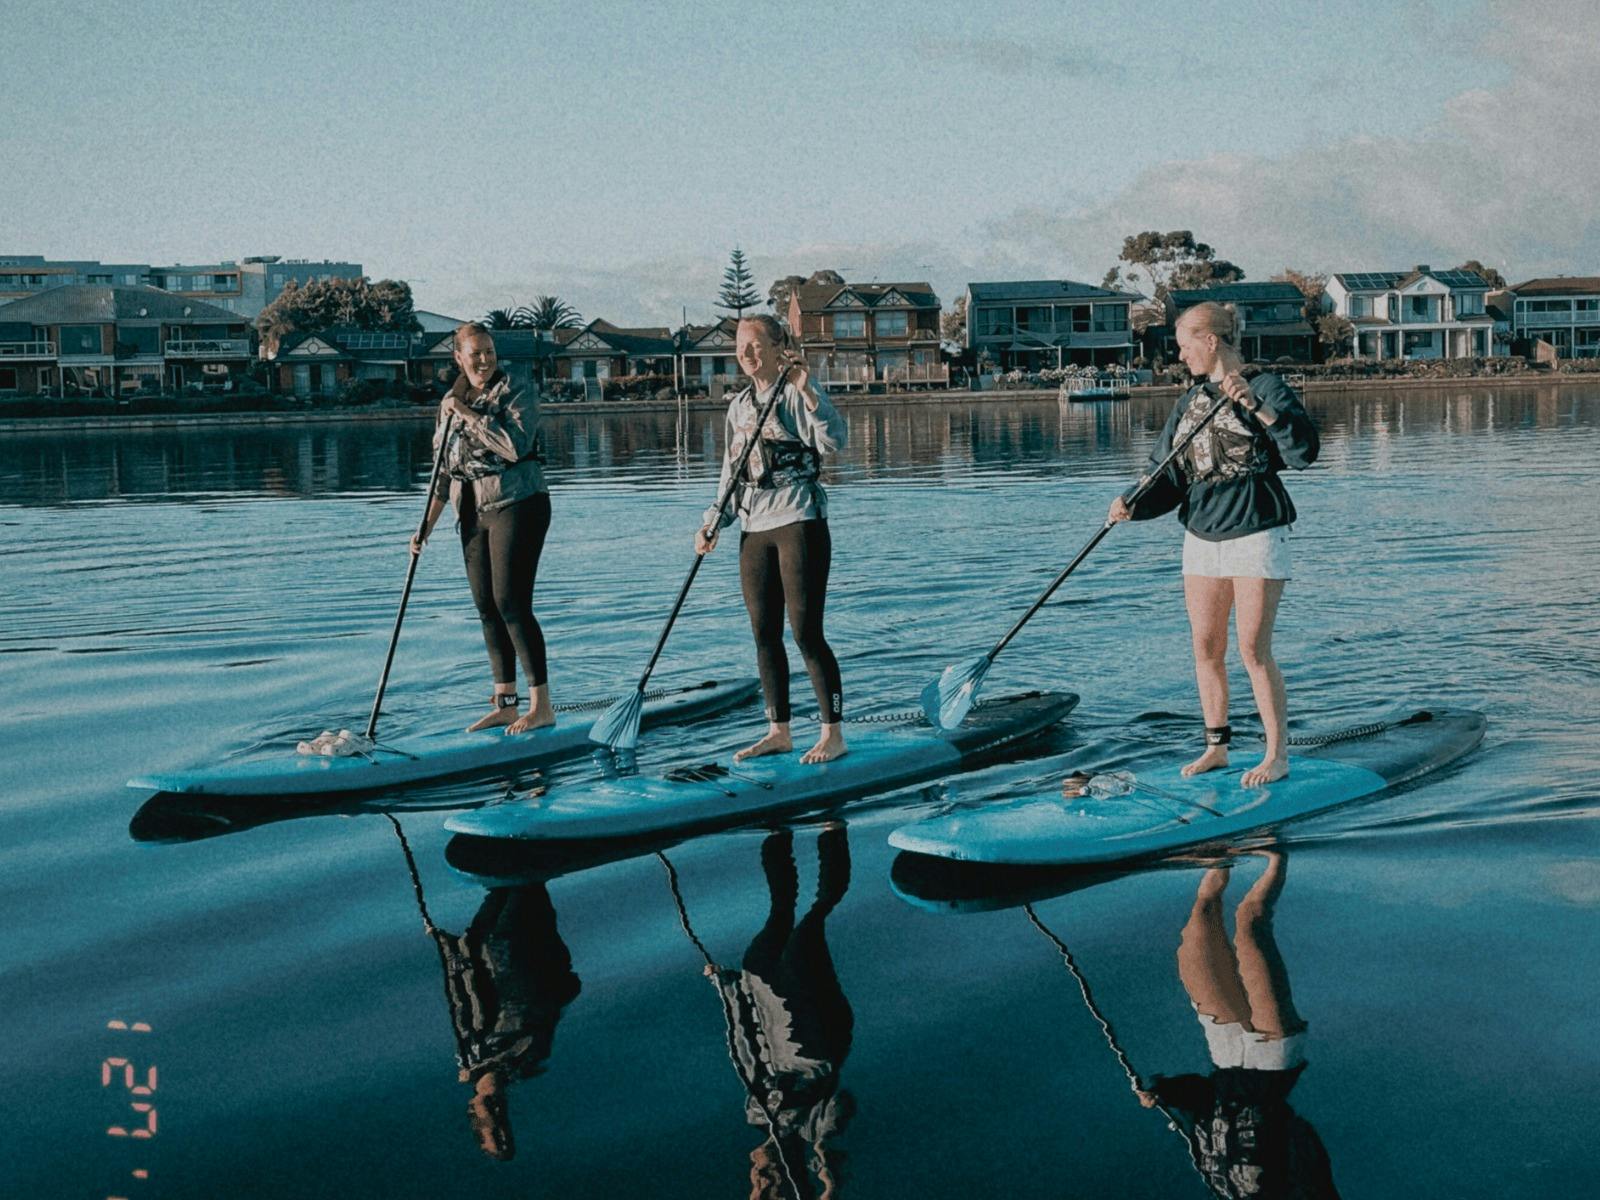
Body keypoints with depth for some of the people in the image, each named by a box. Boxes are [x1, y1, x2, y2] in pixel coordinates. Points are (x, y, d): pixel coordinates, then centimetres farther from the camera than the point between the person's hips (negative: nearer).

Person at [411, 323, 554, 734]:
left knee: (511, 603, -11)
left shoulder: (518, 393, -6)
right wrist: (427, 526, 11)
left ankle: (542, 706, -6)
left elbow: (515, 445, -24)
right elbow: (445, 472, 15)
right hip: (474, 514, 7)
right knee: (487, 608, 7)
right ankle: (505, 704, 15)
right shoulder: (450, 403, 12)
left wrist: (468, 414, -18)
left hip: (517, 505, -7)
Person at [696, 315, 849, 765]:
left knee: (806, 633, -7)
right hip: (754, 530, 7)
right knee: (765, 635, 9)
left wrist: (805, 391, -31)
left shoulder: (797, 392, -6)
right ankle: (779, 732, 18)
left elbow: (835, 439, -23)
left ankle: (833, 734, 2)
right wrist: (713, 524, 8)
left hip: (799, 523, -7)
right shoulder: (740, 403, 15)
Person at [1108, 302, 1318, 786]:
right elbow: (1168, 476, 10)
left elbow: (1304, 450, -20)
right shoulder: (1189, 402, 12)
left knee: (1253, 650, -7)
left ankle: (1277, 755, 3)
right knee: (1206, 648, 8)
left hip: (1255, 533, -6)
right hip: (1202, 535, 6)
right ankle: (1216, 746, 21)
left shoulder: (1265, 387, -7)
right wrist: (1133, 505, -8)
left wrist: (1255, 406, -29)